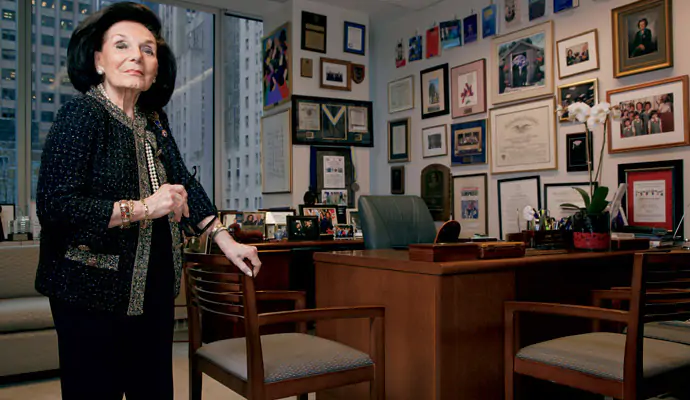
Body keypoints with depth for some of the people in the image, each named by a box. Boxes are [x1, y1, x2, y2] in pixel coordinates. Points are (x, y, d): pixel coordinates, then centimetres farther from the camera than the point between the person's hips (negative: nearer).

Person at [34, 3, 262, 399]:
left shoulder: (154, 120, 8)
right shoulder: (81, 114, -13)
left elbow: (184, 183, 13)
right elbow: (54, 206, -20)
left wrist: (226, 240, 10)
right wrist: (144, 208, -23)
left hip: (155, 290, 7)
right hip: (94, 295, -6)